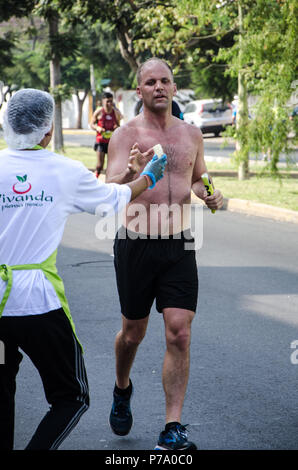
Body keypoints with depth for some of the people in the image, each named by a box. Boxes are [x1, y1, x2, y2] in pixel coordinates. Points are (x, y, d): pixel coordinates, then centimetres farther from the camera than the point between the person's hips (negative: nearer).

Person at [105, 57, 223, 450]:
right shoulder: (126, 134, -6)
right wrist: (132, 174, -40)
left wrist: (211, 195, 2)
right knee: (133, 333, 11)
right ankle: (122, 389, 43)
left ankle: (173, 429, -3)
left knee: (179, 334, -8)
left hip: (179, 246, 3)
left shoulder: (191, 134, 7)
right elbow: (110, 192, -18)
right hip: (136, 244, -2)